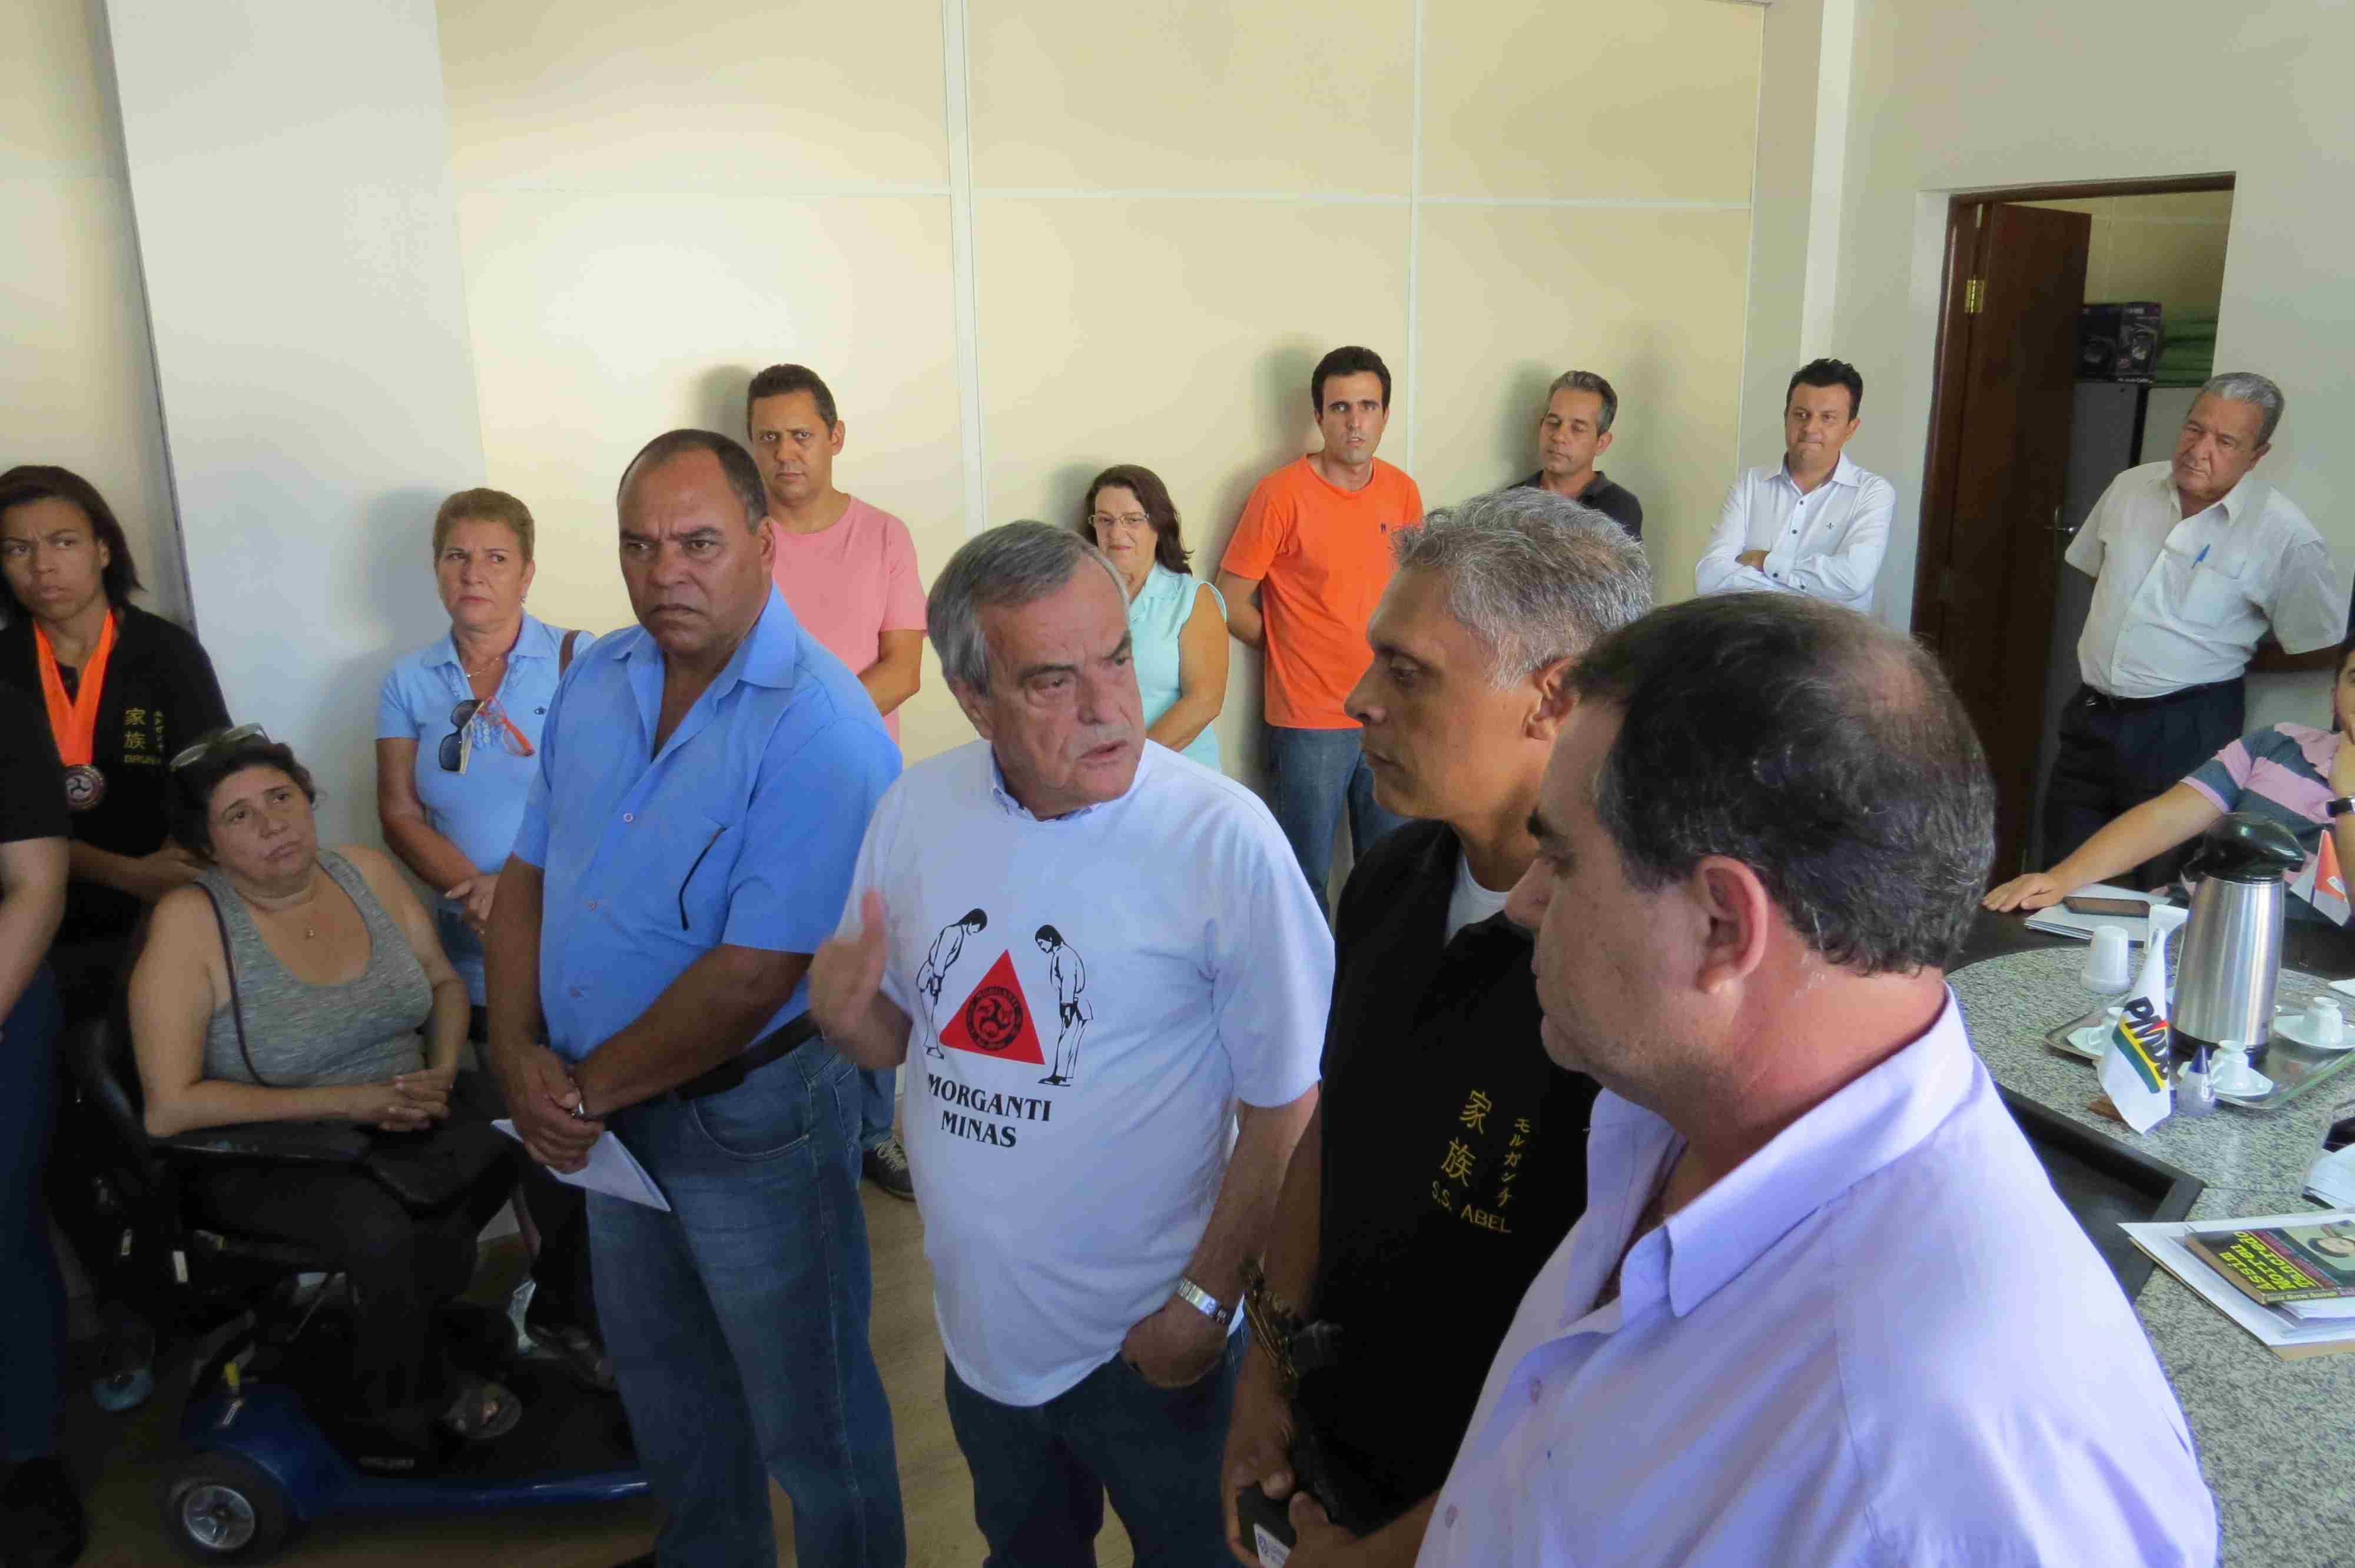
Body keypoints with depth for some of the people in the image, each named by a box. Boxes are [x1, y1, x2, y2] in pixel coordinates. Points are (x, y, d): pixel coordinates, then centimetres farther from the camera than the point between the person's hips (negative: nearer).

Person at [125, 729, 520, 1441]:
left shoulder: (367, 870, 0)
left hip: (400, 1129, 6)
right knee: (381, 1232, -32)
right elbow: (168, 1109, -19)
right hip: (266, 1158, -6)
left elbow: (445, 982, 11)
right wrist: (345, 1101, -22)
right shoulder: (189, 921, -15)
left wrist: (443, 1072, -10)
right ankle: (414, 1397, 2)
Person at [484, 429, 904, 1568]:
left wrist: (587, 1090, -16)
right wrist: (517, 1051, -9)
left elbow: (751, 976, -27)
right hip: (609, 1110, 8)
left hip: (752, 1115, -7)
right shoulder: (597, 680, 0)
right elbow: (527, 876, 5)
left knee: (805, 1410, 11)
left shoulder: (819, 727, -25)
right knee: (659, 1373, 27)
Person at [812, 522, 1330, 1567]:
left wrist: (1205, 1303, -13)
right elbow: (900, 1037, 3)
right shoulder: (914, 810, -9)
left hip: (1147, 1342, -4)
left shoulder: (1222, 835, -25)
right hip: (979, 1323, 4)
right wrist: (847, 1016, -18)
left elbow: (1286, 1104, -17)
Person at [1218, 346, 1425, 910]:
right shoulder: (1282, 493, -12)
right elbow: (1230, 602, -8)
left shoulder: (1402, 492, 4)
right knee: (1306, 879, 8)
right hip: (1308, 721, -5)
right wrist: (1293, 651, 1)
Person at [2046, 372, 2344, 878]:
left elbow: (2328, 645, -3)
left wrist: (2233, 658, 2)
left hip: (2184, 731, -4)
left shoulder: (2284, 535, -12)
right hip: (2091, 716, 5)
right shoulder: (2132, 486, 3)